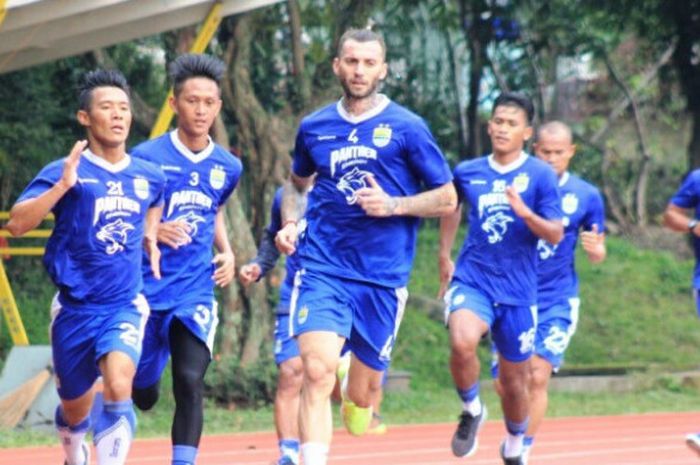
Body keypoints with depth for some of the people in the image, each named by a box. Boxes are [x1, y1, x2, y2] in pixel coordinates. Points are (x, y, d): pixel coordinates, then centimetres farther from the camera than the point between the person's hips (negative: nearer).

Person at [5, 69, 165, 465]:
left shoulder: (149, 177, 5)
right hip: (75, 308, -1)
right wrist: (62, 186, -30)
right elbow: (17, 224, -19)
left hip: (126, 305, 1)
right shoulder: (64, 172, -8)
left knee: (119, 385, -28)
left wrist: (150, 238, 12)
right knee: (75, 409, 15)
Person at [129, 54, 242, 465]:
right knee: (142, 394, 10)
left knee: (190, 381, -17)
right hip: (147, 289, -2)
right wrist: (153, 232, -23)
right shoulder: (146, 158, -9)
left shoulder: (228, 167, 5)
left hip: (196, 291, 2)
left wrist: (227, 252, 8)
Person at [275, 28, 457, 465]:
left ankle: (358, 400, 46)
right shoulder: (315, 127, 8)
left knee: (362, 394, 9)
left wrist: (393, 205, -13)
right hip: (323, 268, 1)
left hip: (383, 276, -1)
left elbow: (447, 199, 2)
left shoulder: (406, 127, -1)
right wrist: (290, 223, 8)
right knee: (317, 372, -21)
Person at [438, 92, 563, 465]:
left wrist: (525, 212, -27)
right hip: (471, 281, 0)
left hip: (517, 291, 0)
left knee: (514, 381, 10)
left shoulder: (540, 175, -4)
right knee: (462, 343, -31)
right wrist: (444, 255, 23)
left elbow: (556, 235, -9)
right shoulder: (468, 173, 4)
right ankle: (472, 411, -3)